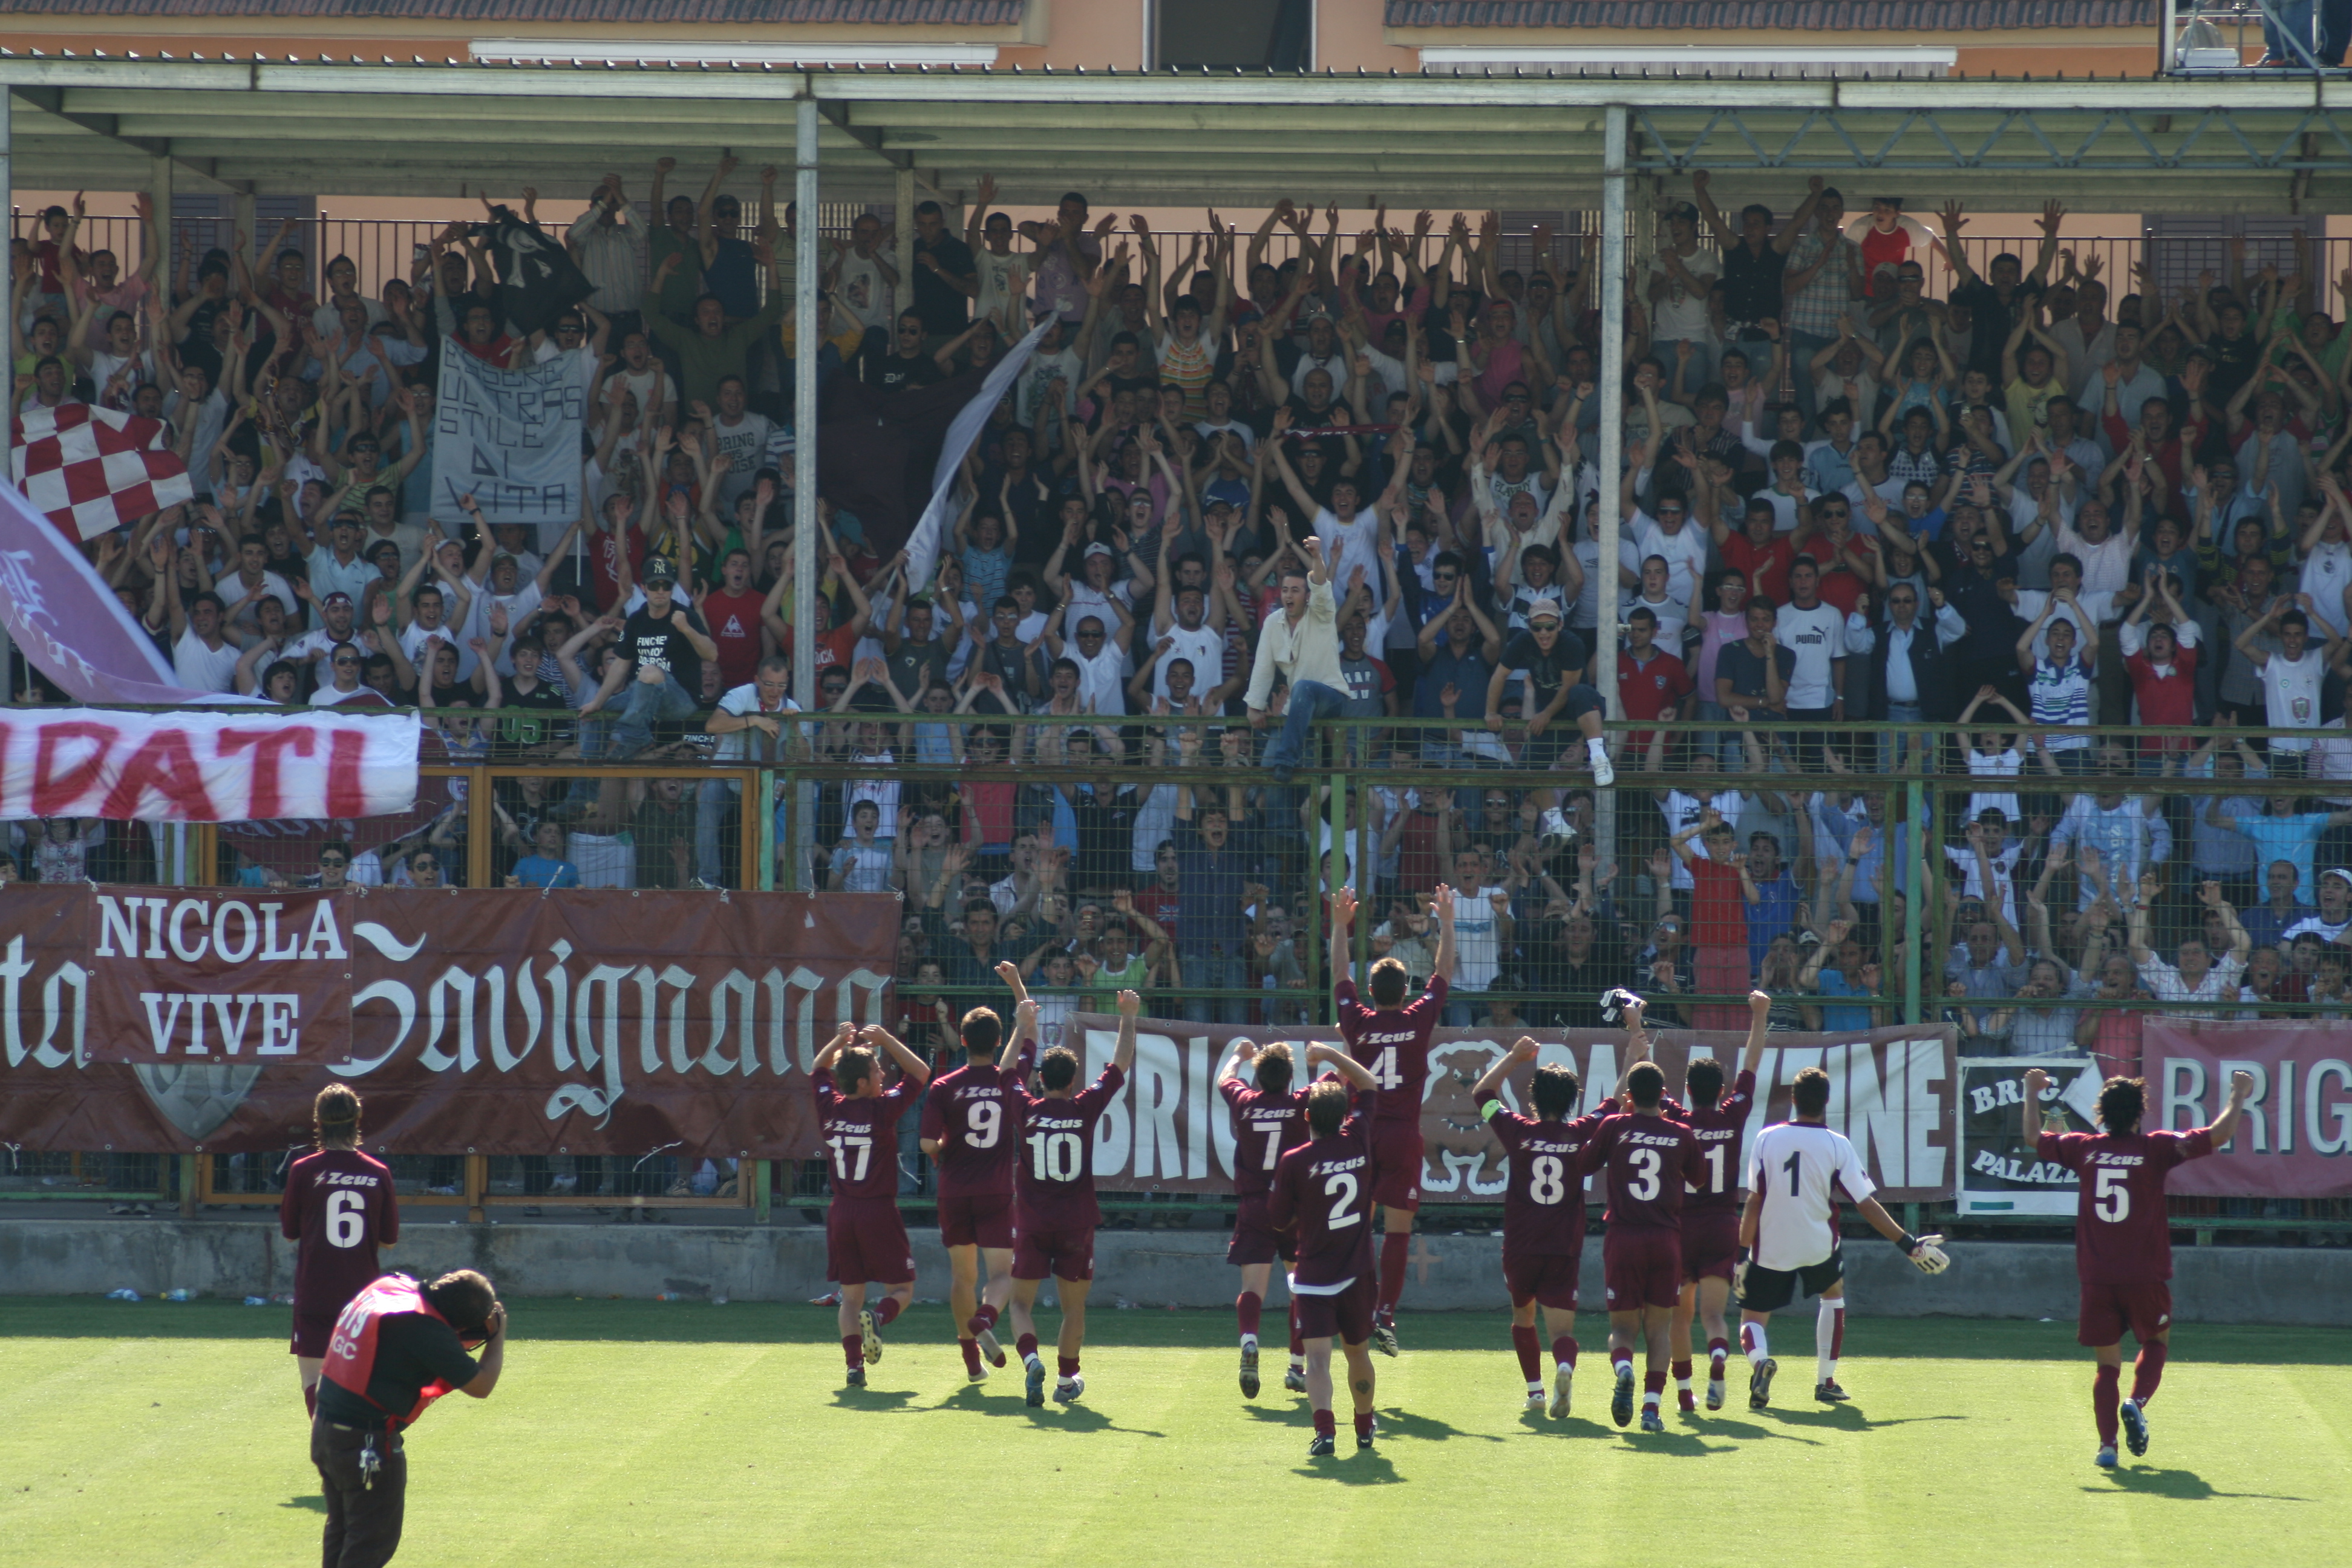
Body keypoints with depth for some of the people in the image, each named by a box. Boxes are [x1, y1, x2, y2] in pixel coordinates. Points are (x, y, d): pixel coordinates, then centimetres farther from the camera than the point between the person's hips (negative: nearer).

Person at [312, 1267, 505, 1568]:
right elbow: (481, 1385, -13)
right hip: (367, 1440, -9)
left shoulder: (389, 1287, 4)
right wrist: (498, 1336, 2)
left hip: (325, 1429, 9)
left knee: (341, 1530, 21)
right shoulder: (425, 1327, -21)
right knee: (372, 1542, -2)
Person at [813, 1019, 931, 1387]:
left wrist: (840, 1041, 8)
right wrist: (886, 1040, -1)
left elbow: (819, 1070, 20)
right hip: (879, 1213, -4)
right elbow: (920, 1073, -1)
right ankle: (878, 1317, -26)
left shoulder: (830, 1108, 0)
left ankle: (854, 1363, -7)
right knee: (901, 1290, 6)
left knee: (850, 1296, 10)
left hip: (841, 1215, 4)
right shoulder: (882, 1109, -12)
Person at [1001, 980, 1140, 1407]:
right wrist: (1128, 1018, 14)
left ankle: (1031, 1359, -23)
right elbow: (1120, 1065, 4)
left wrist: (1023, 1016, 20)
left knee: (1022, 1302, 4)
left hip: (1032, 1224, 0)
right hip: (1076, 1224, 0)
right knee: (1074, 1305, 15)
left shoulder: (1026, 1109, -6)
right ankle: (1067, 1380, 21)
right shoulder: (1086, 1108, -6)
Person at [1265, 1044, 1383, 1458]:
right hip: (1357, 1271, 4)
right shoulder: (1358, 1143, -2)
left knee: (1318, 1354, -10)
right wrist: (1330, 1055, 20)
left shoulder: (1295, 1162, -13)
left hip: (1314, 1276, -4)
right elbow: (1368, 1085, 16)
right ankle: (1365, 1427, 35)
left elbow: (1279, 1219, -1)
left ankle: (1325, 1429, -28)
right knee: (1357, 1350, 21)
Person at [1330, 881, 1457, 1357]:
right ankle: (1385, 1314, -8)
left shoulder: (1359, 1022, -1)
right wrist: (1446, 921, 17)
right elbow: (1444, 972, 7)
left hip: (1362, 1134, 2)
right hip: (1404, 1135, -2)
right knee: (1398, 1228, -1)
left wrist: (1341, 924, 19)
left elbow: (1340, 975, 12)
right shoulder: (1418, 1019, -4)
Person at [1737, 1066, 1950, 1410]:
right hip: (1817, 1247, 1)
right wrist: (1908, 1244, 3)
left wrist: (1742, 1254, -2)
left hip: (1770, 1249, -1)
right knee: (1834, 1293, 31)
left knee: (1752, 1320, 11)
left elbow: (1754, 1201, -8)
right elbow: (1866, 1204, -5)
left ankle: (1759, 1362, -24)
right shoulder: (1837, 1146, -7)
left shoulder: (1766, 1139, -6)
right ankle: (1826, 1382, 28)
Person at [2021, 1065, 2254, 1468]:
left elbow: (2034, 1137, 18)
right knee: (2156, 1342, 21)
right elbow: (2218, 1135, -8)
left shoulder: (2084, 1148, 2)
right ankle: (2136, 1402, -6)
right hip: (2145, 1278, -2)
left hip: (2096, 1279, 2)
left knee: (2107, 1364, 8)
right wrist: (2238, 1096, 7)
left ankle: (2107, 1444, -4)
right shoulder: (2157, 1148, -6)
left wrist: (2032, 1093, 32)